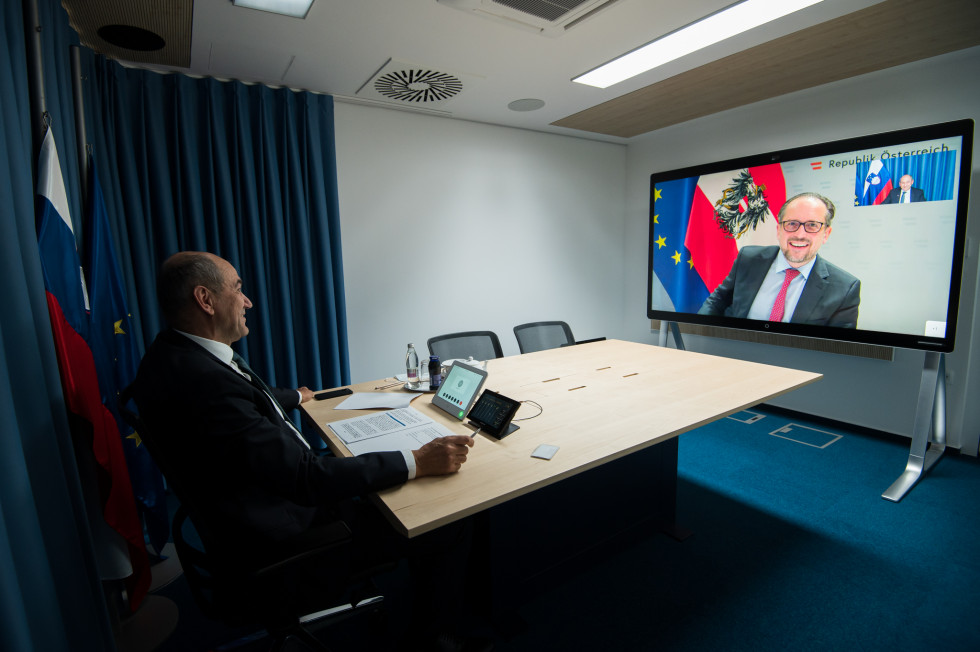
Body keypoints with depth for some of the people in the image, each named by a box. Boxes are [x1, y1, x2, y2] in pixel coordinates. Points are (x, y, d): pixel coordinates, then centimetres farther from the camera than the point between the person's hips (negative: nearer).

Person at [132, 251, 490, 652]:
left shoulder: (176, 350, 0)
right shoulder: (205, 380, -33)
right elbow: (306, 478, -33)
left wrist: (295, 396, 38)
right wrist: (417, 462, -30)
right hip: (280, 530, -10)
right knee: (451, 531, -9)